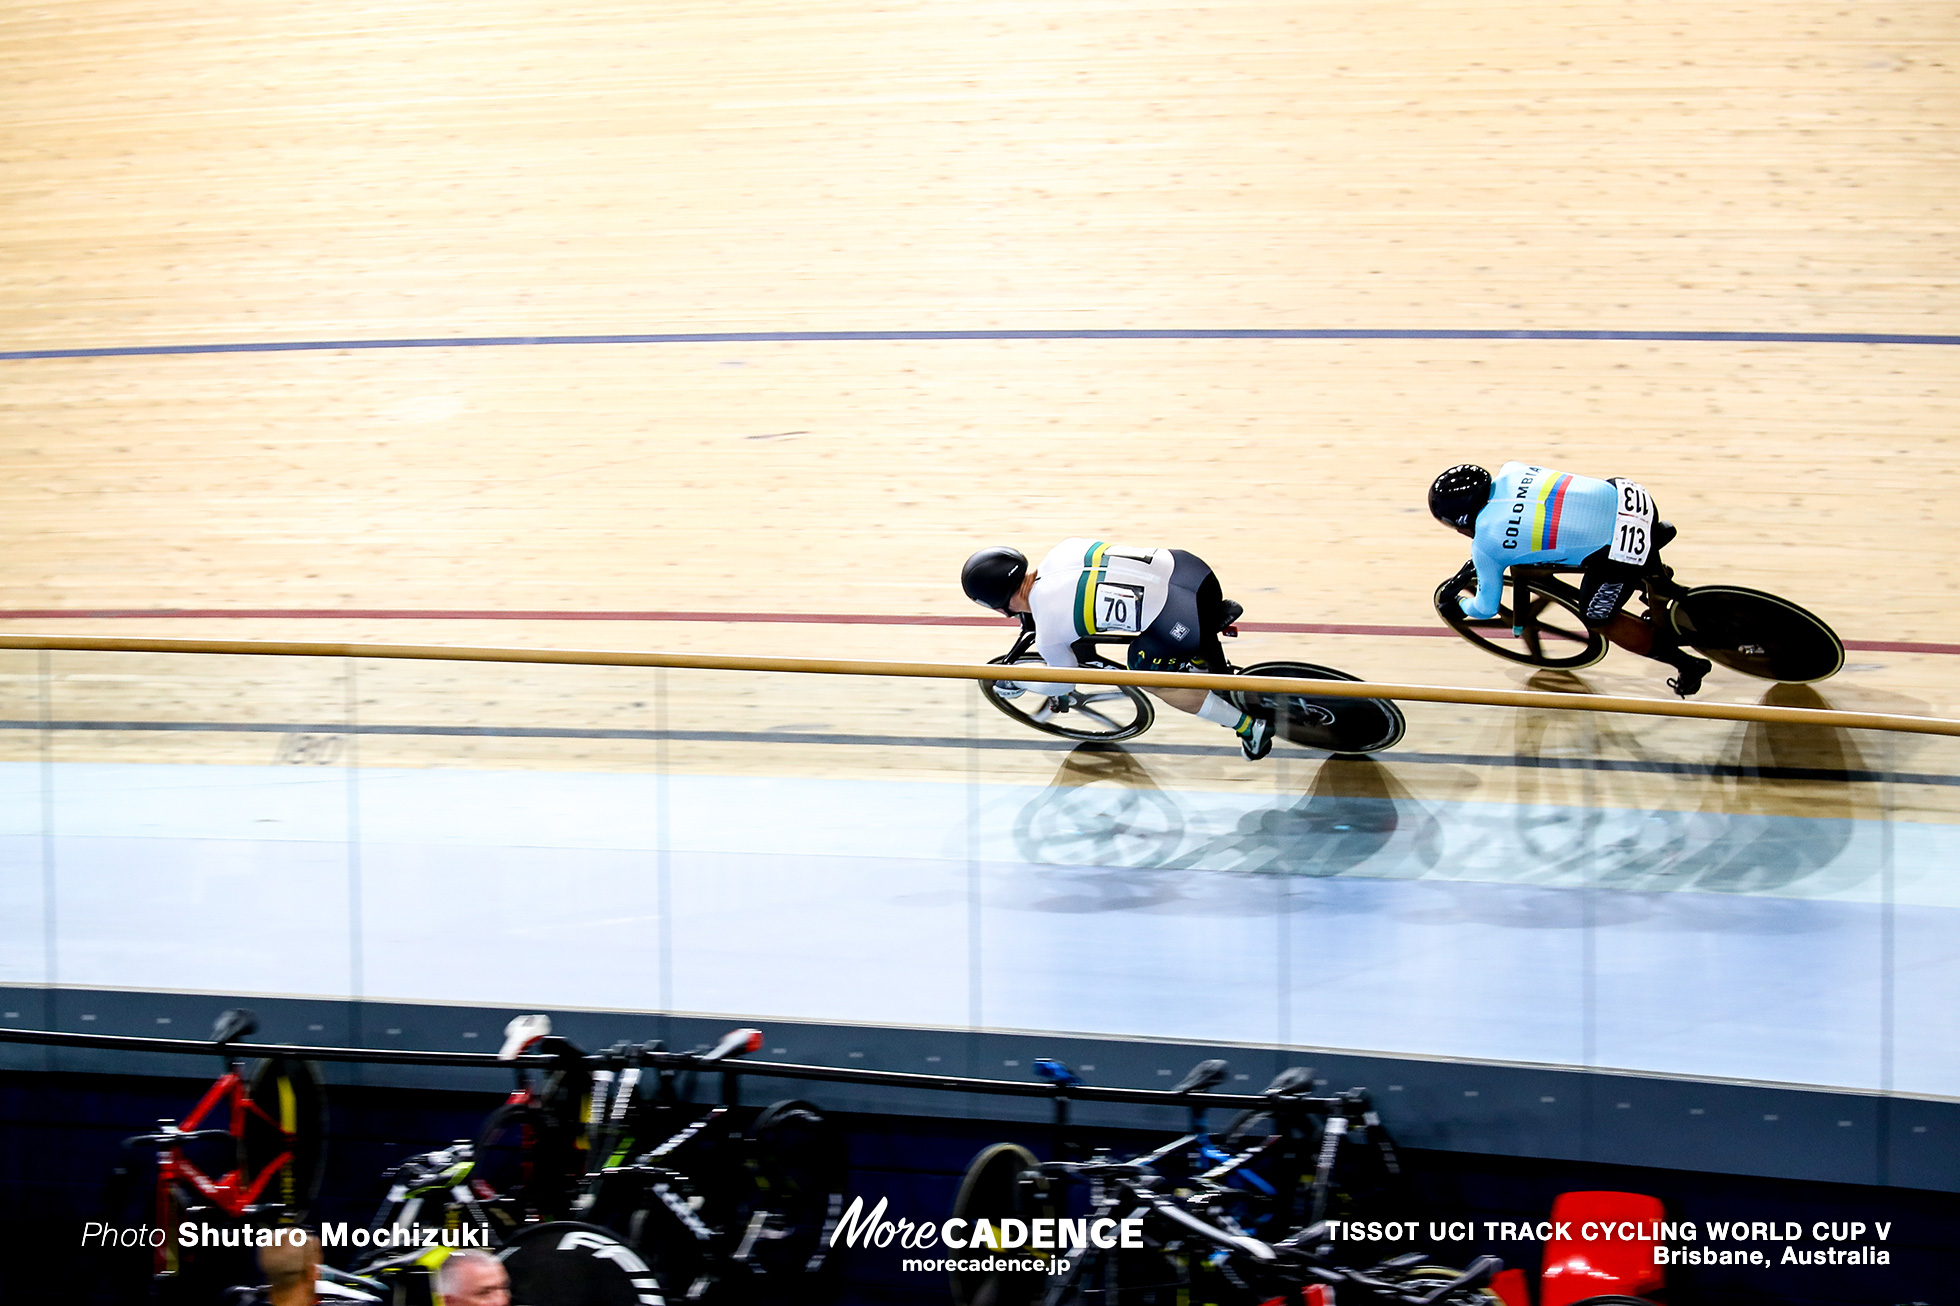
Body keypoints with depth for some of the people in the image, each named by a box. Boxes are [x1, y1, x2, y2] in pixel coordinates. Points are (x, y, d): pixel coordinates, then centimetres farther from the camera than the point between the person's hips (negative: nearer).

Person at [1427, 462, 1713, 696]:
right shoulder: (1508, 473, 8)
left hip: (1620, 552, -7)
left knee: (1599, 621, 17)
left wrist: (1459, 604, 31)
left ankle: (1687, 664, 19)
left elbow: (1486, 608, 8)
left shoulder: (1484, 546, -8)